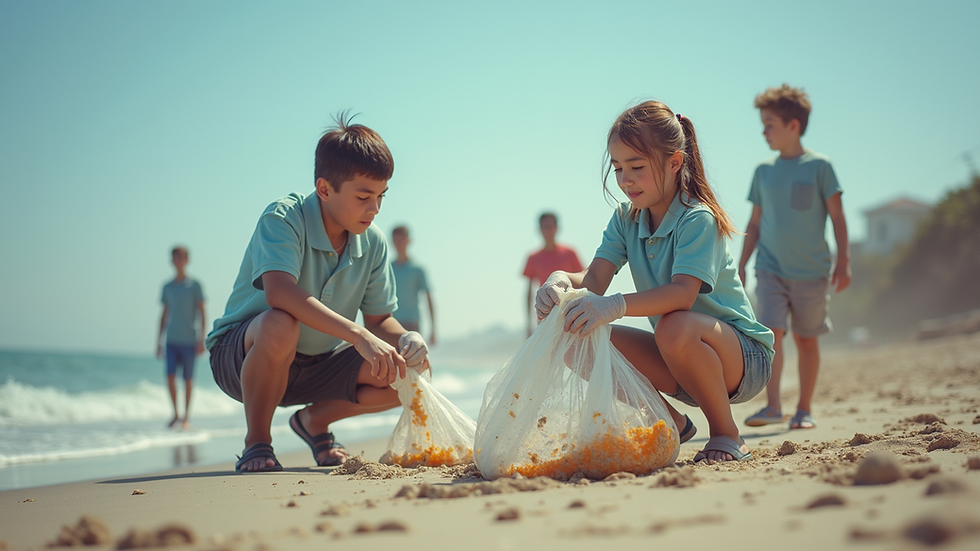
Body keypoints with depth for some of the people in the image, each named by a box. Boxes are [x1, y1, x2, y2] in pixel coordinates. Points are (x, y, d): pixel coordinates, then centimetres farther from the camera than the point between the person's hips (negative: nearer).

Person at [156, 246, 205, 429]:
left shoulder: (194, 285, 0)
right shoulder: (167, 287, 10)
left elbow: (202, 313, -1)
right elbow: (164, 315, 16)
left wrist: (202, 339, -8)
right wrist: (159, 341, 13)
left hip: (189, 340, -3)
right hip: (172, 340, 3)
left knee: (188, 379, 1)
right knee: (170, 376, -7)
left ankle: (187, 416, 12)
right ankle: (175, 413, 8)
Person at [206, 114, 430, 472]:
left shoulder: (373, 243, -5)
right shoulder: (283, 219, -23)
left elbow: (380, 319, 1)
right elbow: (279, 292, -41)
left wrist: (405, 339, -24)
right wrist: (359, 335, -49)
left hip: (315, 366, 6)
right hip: (241, 356, -6)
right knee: (280, 325, -40)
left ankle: (314, 420, 13)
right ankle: (256, 442, -15)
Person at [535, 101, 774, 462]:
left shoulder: (698, 219, -19)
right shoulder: (625, 220, 3)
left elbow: (683, 293, -35)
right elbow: (595, 277, -11)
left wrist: (615, 305, -49)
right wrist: (561, 280, -34)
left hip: (744, 359, -7)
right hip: (680, 362, 7)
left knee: (676, 328, -39)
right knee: (588, 338, -12)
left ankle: (727, 435, -13)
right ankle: (671, 424, 7)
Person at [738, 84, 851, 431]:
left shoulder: (818, 166, -3)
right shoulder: (764, 171, 7)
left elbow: (837, 216, -1)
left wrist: (843, 260, -6)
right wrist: (741, 266, 10)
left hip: (811, 269, -2)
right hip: (770, 268, 2)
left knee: (806, 338, 6)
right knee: (771, 331, -13)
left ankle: (804, 409, 16)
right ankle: (772, 406, -13)